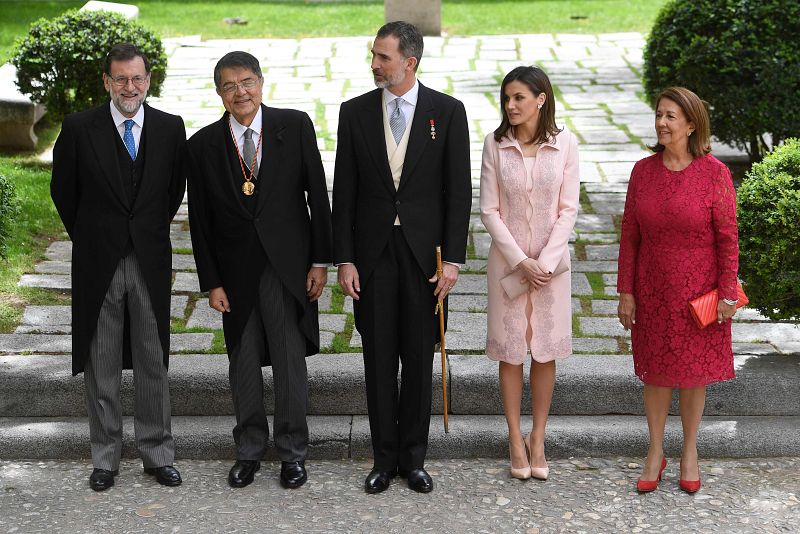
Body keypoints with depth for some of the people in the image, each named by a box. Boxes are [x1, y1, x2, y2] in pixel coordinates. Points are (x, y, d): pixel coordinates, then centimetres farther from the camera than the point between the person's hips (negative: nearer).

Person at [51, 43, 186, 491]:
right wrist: (88, 238, 11)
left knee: (153, 363, 8)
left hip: (151, 262, 1)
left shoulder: (170, 128, 1)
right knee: (101, 367, 7)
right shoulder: (79, 128, -4)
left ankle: (158, 453, 19)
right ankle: (105, 458, 18)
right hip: (98, 264, -1)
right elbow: (63, 191, 7)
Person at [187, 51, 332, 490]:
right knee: (243, 364, 11)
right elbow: (200, 219, 2)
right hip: (235, 270, 1)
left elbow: (317, 194, -1)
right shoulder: (203, 145, -1)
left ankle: (293, 452, 20)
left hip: (287, 265, -1)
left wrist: (320, 260, -3)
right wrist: (211, 282, -1)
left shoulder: (295, 126, -3)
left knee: (291, 362, 5)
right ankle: (249, 450, 27)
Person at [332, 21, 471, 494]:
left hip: (424, 254, -1)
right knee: (379, 359, 6)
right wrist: (345, 259, -2)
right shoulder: (355, 112, 3)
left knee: (419, 358, 6)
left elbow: (459, 190, -2)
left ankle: (413, 457, 18)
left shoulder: (448, 111, -2)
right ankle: (385, 458, 18)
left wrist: (453, 259, -8)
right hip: (373, 252, 1)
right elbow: (344, 192, 4)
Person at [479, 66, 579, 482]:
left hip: (551, 261, 0)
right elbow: (489, 211, -5)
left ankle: (538, 437, 20)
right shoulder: (495, 144, -5)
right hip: (507, 259, 0)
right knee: (510, 351, 5)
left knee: (546, 350, 7)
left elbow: (568, 209, -4)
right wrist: (521, 262, -11)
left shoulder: (564, 144, -5)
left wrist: (544, 262, -12)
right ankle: (515, 438, 17)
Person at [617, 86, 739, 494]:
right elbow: (630, 235, 1)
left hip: (699, 289, -2)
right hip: (653, 290, 3)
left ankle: (690, 451, 27)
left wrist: (728, 294, -10)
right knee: (655, 369, 11)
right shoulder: (643, 171, -2)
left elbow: (728, 238, -9)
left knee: (694, 369, 10)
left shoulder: (714, 173, -11)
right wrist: (625, 291, 0)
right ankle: (655, 452, 25)